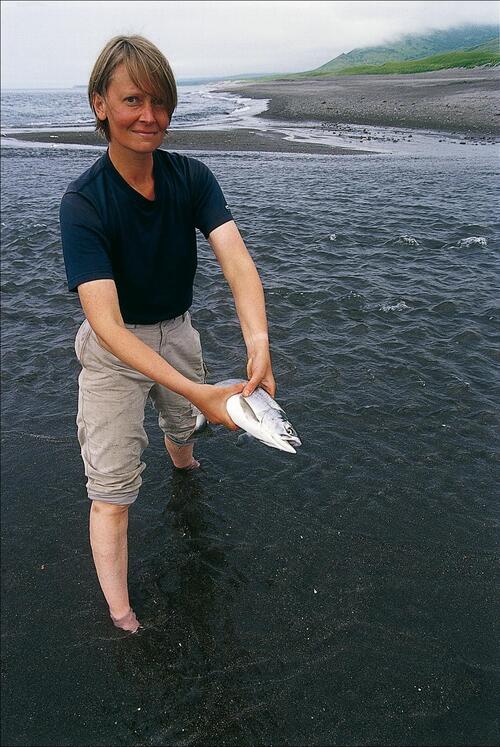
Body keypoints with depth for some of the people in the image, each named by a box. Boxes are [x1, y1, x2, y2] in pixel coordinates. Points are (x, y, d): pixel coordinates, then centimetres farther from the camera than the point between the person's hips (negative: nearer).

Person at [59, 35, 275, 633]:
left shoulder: (192, 178, -13)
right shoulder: (82, 203, -26)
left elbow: (236, 260, -27)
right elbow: (107, 324, -35)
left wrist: (258, 344, -46)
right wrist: (198, 390, -45)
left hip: (177, 331, 5)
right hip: (114, 347, -4)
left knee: (182, 424, 30)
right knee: (112, 487, -5)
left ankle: (183, 469, 67)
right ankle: (120, 617, 9)